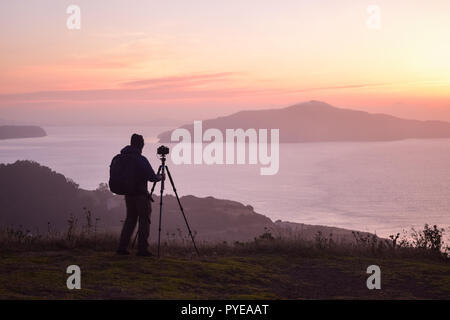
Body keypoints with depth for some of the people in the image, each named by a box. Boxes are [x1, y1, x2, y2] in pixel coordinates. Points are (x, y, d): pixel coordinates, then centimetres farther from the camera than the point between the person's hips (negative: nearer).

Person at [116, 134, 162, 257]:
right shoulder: (141, 160, -16)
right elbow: (152, 177, -16)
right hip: (141, 194, -6)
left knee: (130, 219, 14)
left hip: (128, 194, 6)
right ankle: (142, 249, -1)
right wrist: (160, 177, 5)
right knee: (144, 220, 2)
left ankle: (122, 247, 7)